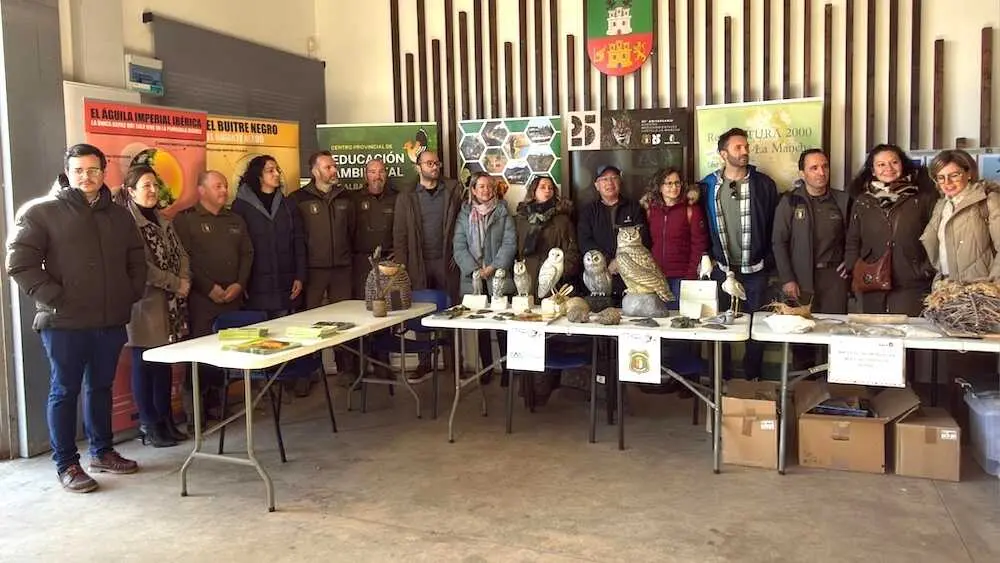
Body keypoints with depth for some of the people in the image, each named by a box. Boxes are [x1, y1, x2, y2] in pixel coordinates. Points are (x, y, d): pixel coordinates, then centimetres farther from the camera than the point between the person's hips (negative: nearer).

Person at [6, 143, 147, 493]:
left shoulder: (118, 215, 13)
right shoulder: (41, 211, -4)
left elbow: (136, 260, 20)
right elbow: (20, 264, -9)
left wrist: (130, 295, 8)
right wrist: (55, 300, -14)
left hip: (111, 321, 5)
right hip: (64, 323, -5)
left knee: (101, 387, 15)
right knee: (65, 391, 4)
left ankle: (102, 451, 28)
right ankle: (66, 464, 13)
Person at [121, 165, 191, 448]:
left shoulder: (163, 222, 15)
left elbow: (180, 254, 12)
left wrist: (185, 281, -6)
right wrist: (175, 284, -14)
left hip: (170, 303, 8)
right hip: (144, 302, -8)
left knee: (165, 362, 13)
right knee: (144, 364, 2)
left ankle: (165, 420, 22)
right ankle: (149, 425, 11)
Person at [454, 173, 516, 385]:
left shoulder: (502, 212, 5)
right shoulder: (464, 214, 9)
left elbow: (510, 243, -2)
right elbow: (459, 246, 2)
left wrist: (494, 267, -13)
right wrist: (475, 269, -10)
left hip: (499, 277, -2)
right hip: (473, 279, 2)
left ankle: (507, 369, 4)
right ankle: (486, 369, 14)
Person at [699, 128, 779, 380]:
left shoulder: (763, 184, -2)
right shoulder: (709, 185, 1)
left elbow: (773, 225, 0)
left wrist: (769, 261, -2)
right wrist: (706, 257, 1)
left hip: (755, 270, -1)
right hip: (721, 269, 1)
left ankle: (752, 377, 20)